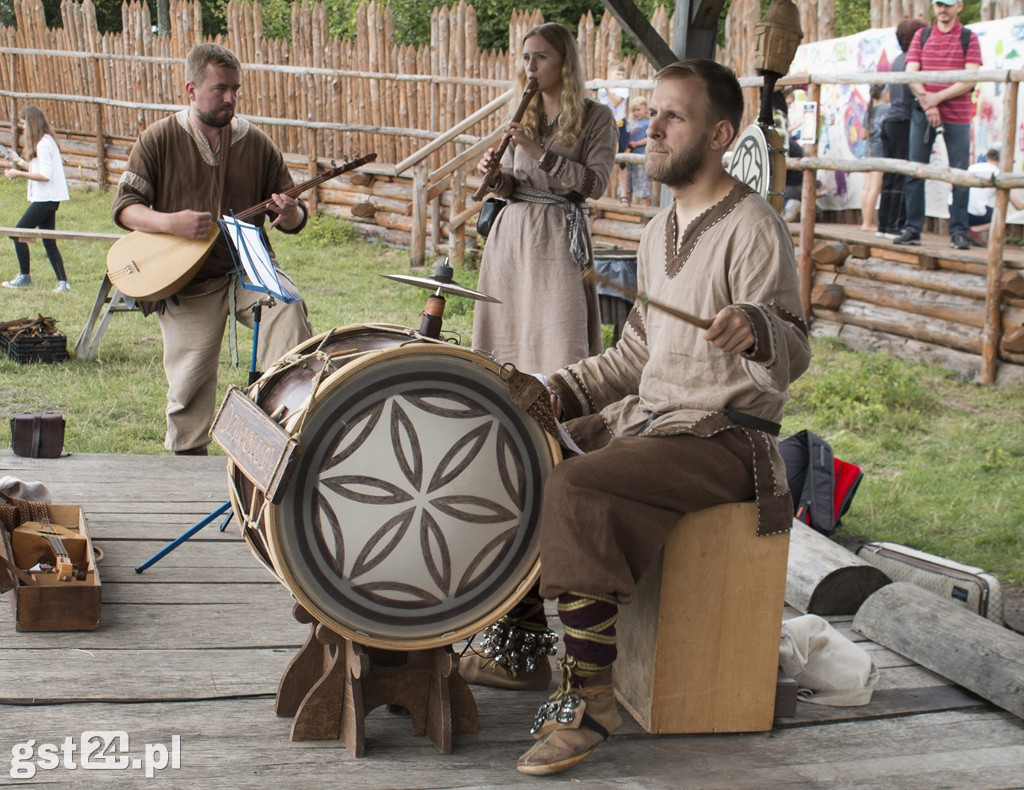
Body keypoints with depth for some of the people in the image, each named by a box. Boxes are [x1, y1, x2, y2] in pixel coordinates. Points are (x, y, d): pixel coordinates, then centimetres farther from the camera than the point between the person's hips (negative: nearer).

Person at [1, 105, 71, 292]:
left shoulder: (43, 144, -15)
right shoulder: (45, 141, 15)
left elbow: (45, 175, -22)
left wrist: (19, 174, -16)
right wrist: (20, 162, 14)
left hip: (46, 198, -10)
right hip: (47, 198, 10)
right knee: (49, 242, 7)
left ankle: (24, 276, 5)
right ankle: (63, 282, 4)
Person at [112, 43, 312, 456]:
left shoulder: (256, 143, 6)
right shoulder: (159, 139, 2)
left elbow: (292, 217, 10)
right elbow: (125, 206, -1)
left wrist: (290, 215, -16)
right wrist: (172, 223, -20)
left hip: (248, 268, 1)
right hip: (187, 281, -1)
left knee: (288, 306, -31)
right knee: (189, 384, -1)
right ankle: (188, 460, 22)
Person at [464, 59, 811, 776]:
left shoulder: (753, 230, -14)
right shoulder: (661, 231, 13)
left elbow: (793, 354, -25)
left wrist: (755, 330, -47)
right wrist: (559, 393, 8)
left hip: (725, 440, -9)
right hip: (648, 419, 9)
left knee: (575, 490, -29)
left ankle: (589, 697, -21)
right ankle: (522, 642, 15)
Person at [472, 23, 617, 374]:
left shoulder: (596, 118, 0)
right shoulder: (524, 117, 15)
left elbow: (595, 184, -12)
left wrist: (540, 152, -16)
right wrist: (495, 176, -4)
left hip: (559, 237, -5)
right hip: (510, 231, 5)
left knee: (559, 341, -12)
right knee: (507, 336, 4)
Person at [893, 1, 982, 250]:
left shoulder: (969, 38, 4)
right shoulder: (922, 35, 11)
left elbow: (970, 80, -6)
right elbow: (911, 74, 1)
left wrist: (937, 97, -14)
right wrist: (927, 102, -12)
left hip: (957, 115, -2)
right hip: (923, 113, 2)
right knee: (915, 171, 1)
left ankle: (959, 232, 1)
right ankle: (912, 229, 6)